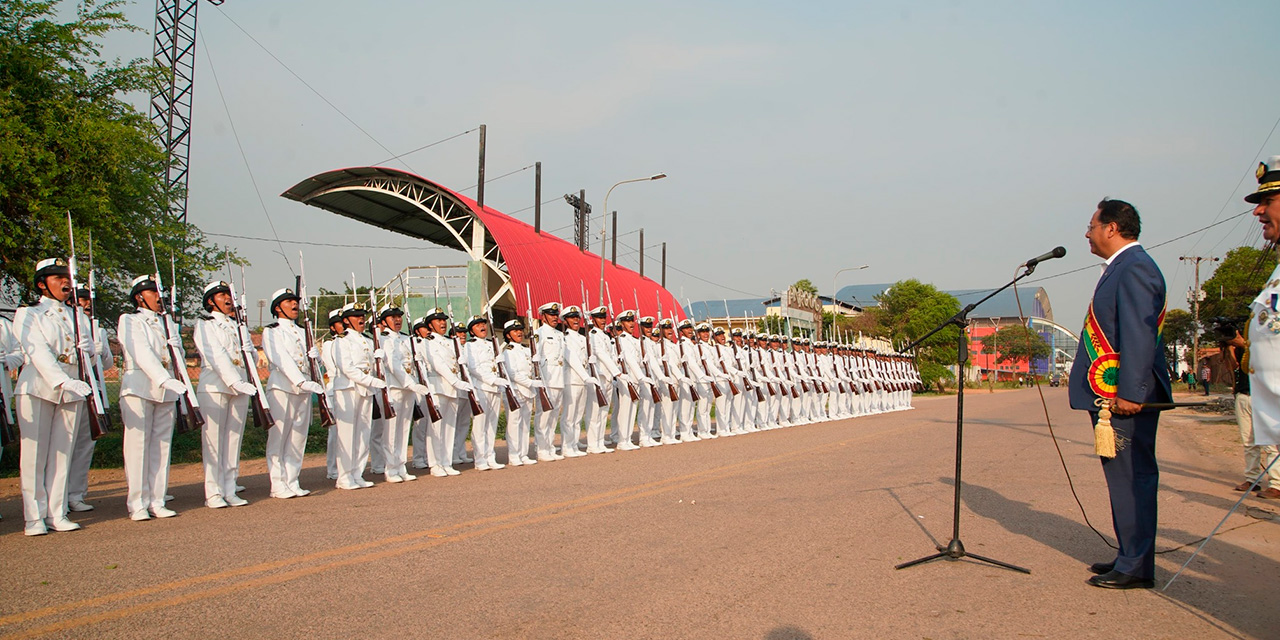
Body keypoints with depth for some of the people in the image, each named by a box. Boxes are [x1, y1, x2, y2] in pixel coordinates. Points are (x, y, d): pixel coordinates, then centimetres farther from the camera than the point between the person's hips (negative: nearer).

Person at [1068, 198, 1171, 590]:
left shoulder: (1134, 268, -14)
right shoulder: (1120, 268, 18)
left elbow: (1140, 335, -22)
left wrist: (1130, 393, -24)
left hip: (1126, 398, -11)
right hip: (1112, 395, 11)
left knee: (1131, 479, -5)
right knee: (1125, 479, 15)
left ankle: (1136, 569, 1)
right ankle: (1130, 557, 24)